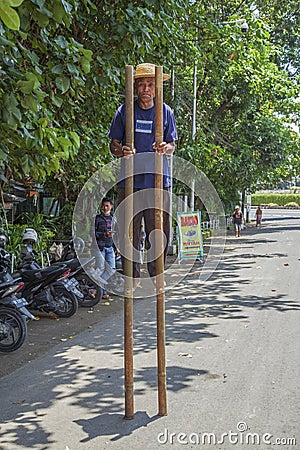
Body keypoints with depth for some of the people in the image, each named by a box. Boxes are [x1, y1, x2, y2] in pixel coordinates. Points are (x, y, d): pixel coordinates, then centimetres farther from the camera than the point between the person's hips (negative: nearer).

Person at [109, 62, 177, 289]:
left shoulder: (165, 112, 10)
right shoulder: (125, 111, 7)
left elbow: (172, 145, 13)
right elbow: (113, 144, 10)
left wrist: (166, 148, -10)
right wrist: (121, 151, -13)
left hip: (159, 179, 1)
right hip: (130, 179, 0)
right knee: (131, 230, 1)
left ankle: (157, 273, 14)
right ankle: (133, 275, 12)